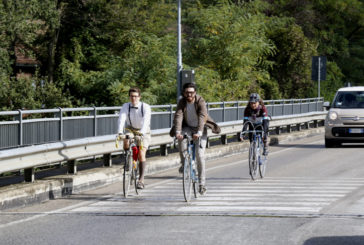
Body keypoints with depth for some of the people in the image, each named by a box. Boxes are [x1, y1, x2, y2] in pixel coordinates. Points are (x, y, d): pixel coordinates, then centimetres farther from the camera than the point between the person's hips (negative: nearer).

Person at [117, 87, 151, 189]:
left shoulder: (145, 107, -20)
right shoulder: (126, 106, -14)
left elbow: (146, 120, -34)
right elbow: (121, 119, -27)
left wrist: (142, 132, -51)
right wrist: (120, 132, -44)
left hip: (143, 132, -2)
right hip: (130, 130, 2)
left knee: (141, 153, -17)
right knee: (126, 143, -30)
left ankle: (141, 179, -12)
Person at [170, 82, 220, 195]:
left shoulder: (200, 101, -21)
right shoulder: (182, 102, -13)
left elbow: (202, 117, -34)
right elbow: (178, 116, -26)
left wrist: (199, 133, -48)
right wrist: (178, 132, -42)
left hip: (200, 128, -2)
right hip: (188, 127, 2)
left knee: (200, 155, -11)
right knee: (181, 138, -32)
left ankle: (202, 183, -2)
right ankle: (184, 163, -14)